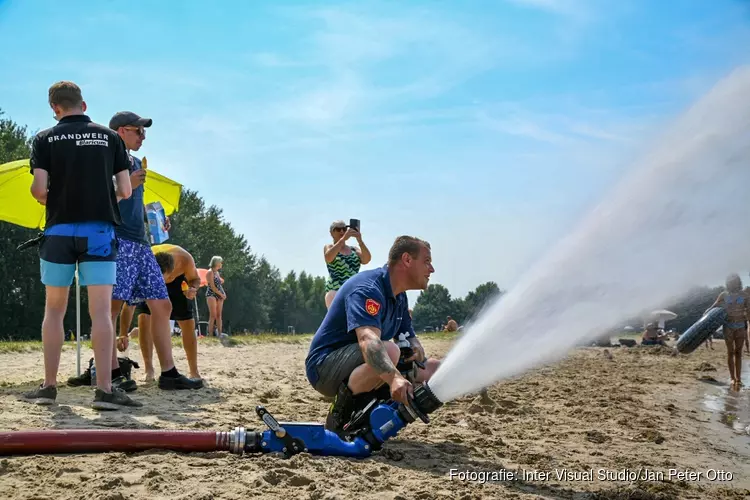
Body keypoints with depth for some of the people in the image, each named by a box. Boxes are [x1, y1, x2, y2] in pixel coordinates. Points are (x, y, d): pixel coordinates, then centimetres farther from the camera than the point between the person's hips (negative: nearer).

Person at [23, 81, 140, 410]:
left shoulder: (45, 139, 3)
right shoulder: (109, 137, 5)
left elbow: (39, 189, -7)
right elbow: (125, 191, 1)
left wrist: (51, 201, 15)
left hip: (59, 231, 1)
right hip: (99, 229, -1)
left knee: (54, 310, 12)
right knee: (100, 311, -4)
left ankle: (49, 386, 13)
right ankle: (104, 389, -11)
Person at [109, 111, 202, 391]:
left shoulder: (135, 163, 22)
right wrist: (127, 185, -18)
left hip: (140, 242, 9)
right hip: (117, 240, -9)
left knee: (162, 305, 5)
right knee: (113, 305, -13)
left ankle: (168, 373, 7)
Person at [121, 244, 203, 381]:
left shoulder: (185, 260, -40)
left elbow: (195, 279, -17)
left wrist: (192, 289, -41)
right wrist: (123, 334, -45)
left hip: (176, 280, 1)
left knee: (188, 323, -4)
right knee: (143, 318, -20)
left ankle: (194, 372, 9)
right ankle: (149, 370, -9)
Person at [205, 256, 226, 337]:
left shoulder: (217, 272, 17)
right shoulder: (210, 272, -8)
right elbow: (212, 286, -13)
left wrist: (223, 294, 7)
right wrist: (221, 294, -11)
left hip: (219, 295, 8)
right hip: (211, 294, -8)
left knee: (219, 315, 4)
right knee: (213, 315, -13)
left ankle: (219, 333, 4)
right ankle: (210, 334, -12)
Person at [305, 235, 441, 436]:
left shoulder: (400, 297, 10)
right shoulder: (367, 289, -23)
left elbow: (409, 337, 14)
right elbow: (367, 339, -40)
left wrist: (417, 350, -13)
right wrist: (394, 377, -57)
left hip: (358, 366, 10)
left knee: (433, 367, 3)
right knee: (389, 351, -36)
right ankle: (339, 416, -20)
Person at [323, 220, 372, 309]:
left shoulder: (354, 250, 17)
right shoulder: (329, 247, 8)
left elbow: (367, 260, -2)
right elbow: (328, 257, -16)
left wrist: (360, 241, -17)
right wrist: (343, 238, -24)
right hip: (335, 290, -4)